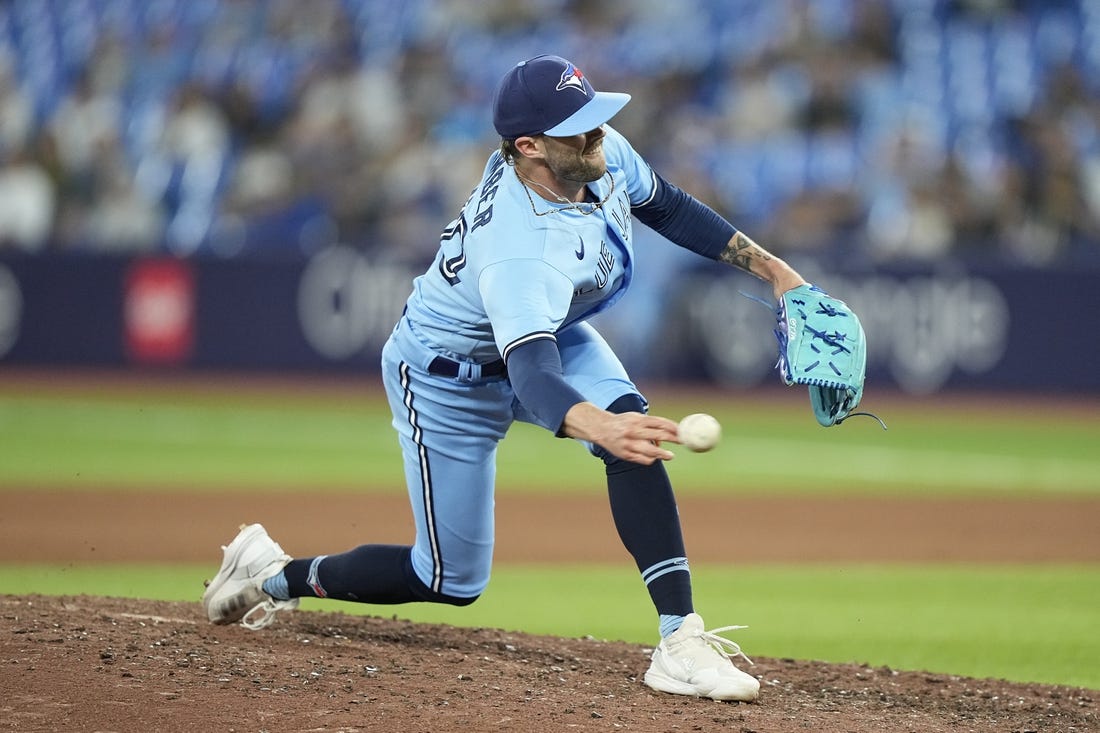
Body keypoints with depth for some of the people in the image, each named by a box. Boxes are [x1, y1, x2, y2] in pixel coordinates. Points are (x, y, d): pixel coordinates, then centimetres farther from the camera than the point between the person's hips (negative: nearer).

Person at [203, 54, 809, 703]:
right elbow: (533, 378, -57)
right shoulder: (520, 251, -44)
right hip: (449, 376, -7)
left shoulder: (604, 152, -21)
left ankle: (679, 639, -24)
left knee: (633, 428, -24)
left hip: (551, 335, 7)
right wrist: (598, 426, -77)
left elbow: (668, 208, 1)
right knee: (453, 581, 2)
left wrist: (769, 266, -1)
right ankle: (276, 575, 25)